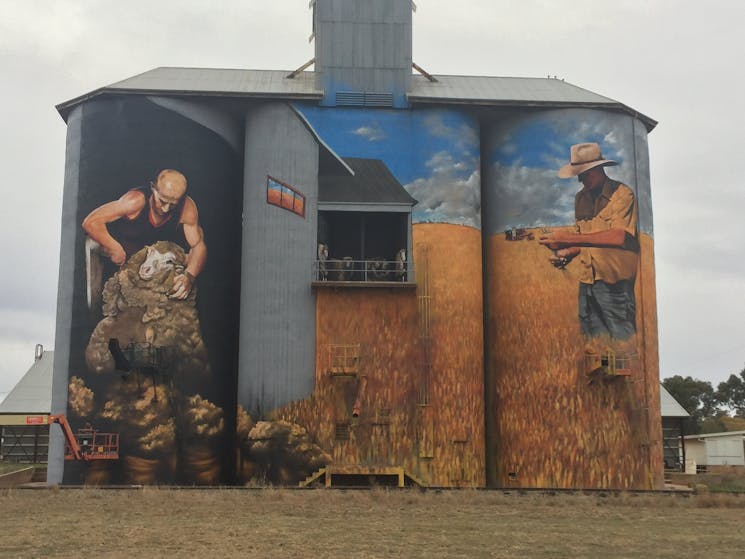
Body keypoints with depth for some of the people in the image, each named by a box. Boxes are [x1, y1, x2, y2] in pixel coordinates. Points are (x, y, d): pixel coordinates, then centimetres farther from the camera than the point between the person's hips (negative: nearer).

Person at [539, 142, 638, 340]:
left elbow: (619, 236, -22)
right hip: (587, 280, 6)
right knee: (593, 342, 11)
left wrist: (568, 238, -23)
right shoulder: (580, 198, 12)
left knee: (622, 341, 0)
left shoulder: (622, 194, -9)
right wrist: (566, 253, -2)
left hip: (614, 282, -6)